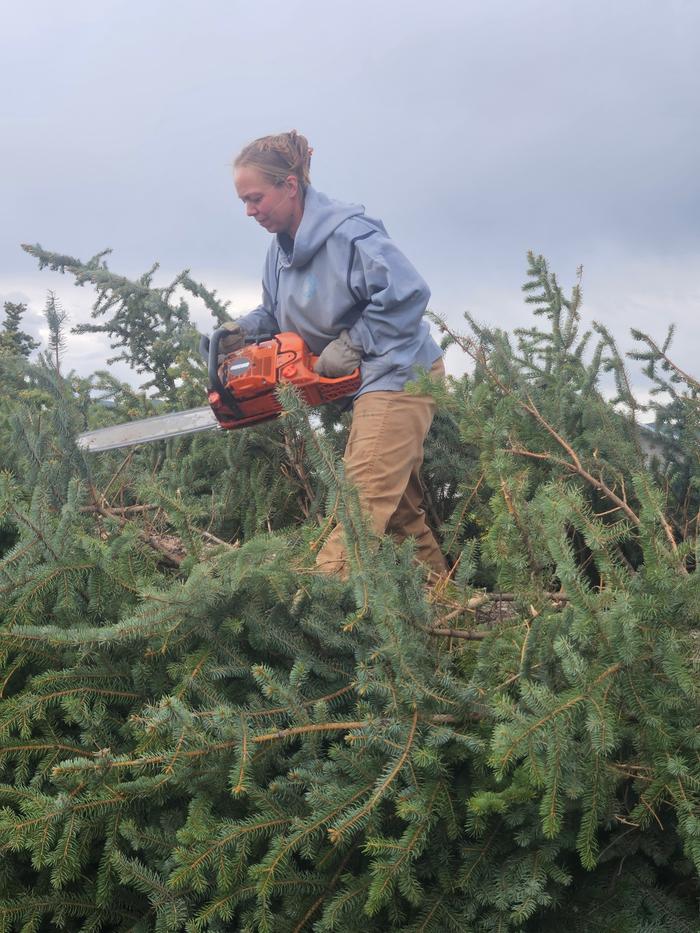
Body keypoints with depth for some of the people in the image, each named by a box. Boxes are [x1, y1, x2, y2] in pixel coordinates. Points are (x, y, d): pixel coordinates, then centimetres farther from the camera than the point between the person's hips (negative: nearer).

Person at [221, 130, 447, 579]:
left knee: (362, 504, -14)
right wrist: (244, 329, -1)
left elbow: (408, 293, -28)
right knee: (402, 510, 14)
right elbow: (278, 314, 20)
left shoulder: (346, 231, -21)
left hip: (399, 375, -10)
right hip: (370, 380, 10)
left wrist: (350, 345, -21)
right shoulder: (282, 247, 8)